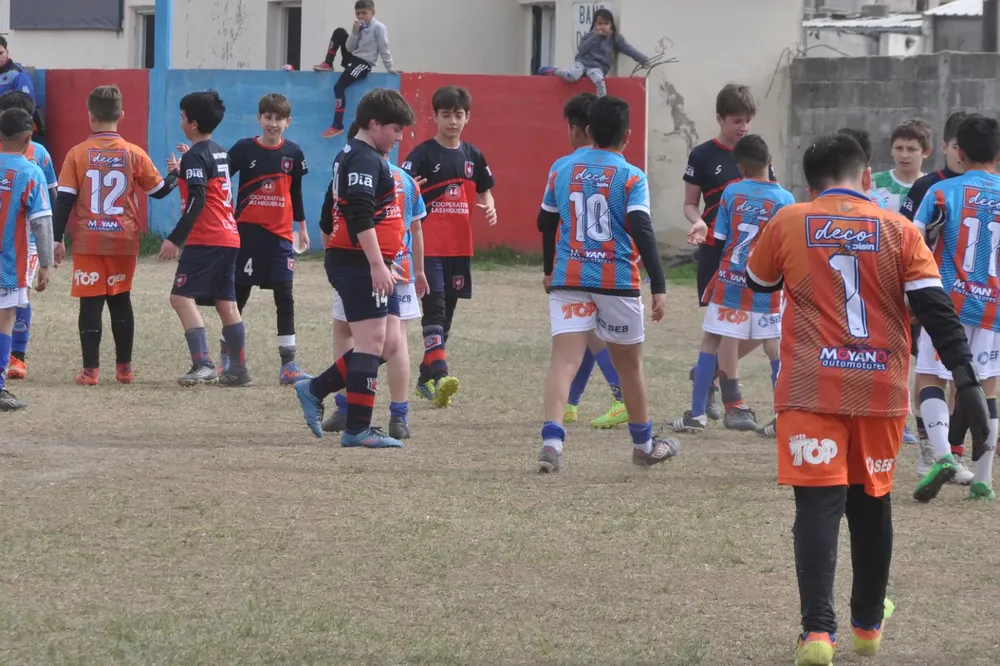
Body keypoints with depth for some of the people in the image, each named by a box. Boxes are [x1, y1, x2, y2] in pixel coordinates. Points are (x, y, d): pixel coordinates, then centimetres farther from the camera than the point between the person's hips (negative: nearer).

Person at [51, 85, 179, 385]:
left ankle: (91, 369, -5)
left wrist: (57, 239, -1)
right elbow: (159, 190, 9)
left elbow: (64, 200, -6)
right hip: (124, 241, 2)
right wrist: (175, 173, 29)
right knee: (121, 300, 14)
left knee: (90, 303, 0)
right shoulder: (134, 154, -1)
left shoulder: (77, 154, -5)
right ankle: (124, 366, 17)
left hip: (88, 242, -2)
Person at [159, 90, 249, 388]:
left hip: (206, 239, -9)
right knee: (226, 302, 12)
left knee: (181, 297, -10)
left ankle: (203, 365, -21)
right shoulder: (220, 153, 16)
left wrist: (175, 239, -22)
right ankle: (239, 369, 14)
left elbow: (196, 201, -20)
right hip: (229, 237, 9)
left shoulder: (195, 156, -11)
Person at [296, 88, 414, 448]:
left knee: (389, 344, 8)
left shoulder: (350, 157, 21)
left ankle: (315, 390, 12)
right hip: (360, 264, -10)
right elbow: (360, 216, -24)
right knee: (372, 341, -8)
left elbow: (329, 218, 27)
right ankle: (357, 429, -6)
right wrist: (377, 265, -27)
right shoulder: (366, 159, -12)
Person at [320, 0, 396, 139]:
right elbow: (349, 48, 5)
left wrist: (389, 68, -11)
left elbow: (384, 49, -10)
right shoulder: (359, 27, 12)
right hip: (353, 59, 8)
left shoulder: (378, 27, -9)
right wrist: (355, 32, -8)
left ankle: (337, 126, -21)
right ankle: (328, 63, 10)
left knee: (339, 86, -21)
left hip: (364, 63, -8)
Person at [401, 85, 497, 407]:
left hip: (460, 248, 6)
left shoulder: (472, 155, 10)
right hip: (429, 247, -6)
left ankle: (426, 377, 20)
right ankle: (440, 374, -27)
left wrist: (489, 208, 0)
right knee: (434, 308, -16)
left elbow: (484, 191, 22)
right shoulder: (423, 154, -5)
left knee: (447, 310, 10)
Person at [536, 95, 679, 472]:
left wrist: (549, 269, 33)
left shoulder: (561, 169, 6)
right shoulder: (631, 178, -6)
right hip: (618, 282, -2)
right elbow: (642, 232, -16)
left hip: (567, 279, 2)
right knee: (629, 363, 15)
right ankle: (644, 444, 32)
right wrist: (658, 286, -17)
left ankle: (551, 439, -29)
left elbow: (546, 222, 17)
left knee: (564, 359, -8)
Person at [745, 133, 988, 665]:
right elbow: (935, 308, -7)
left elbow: (757, 284, 21)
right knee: (871, 503, 18)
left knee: (818, 505, -6)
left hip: (812, 390, -1)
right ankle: (868, 623, 34)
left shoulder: (788, 224, 2)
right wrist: (966, 379, -8)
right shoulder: (898, 230, 1)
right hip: (880, 391, 2)